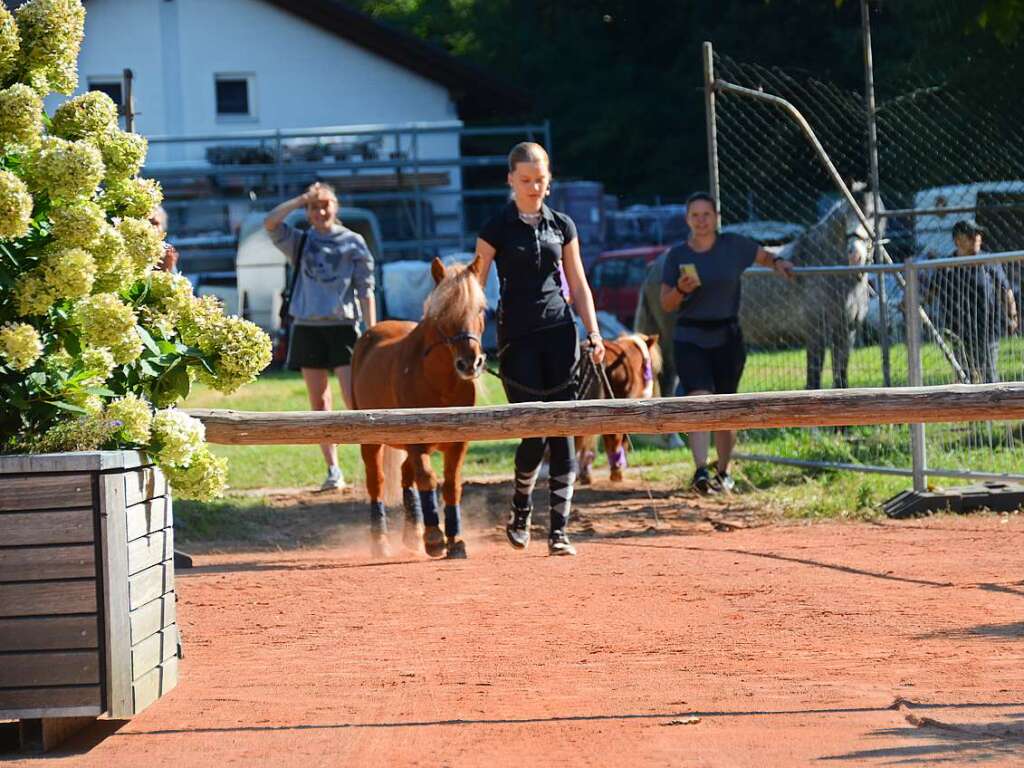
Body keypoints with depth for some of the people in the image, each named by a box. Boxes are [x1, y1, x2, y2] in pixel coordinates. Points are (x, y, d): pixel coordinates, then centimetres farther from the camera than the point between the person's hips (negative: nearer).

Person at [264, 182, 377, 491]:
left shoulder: (353, 243, 4)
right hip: (307, 327, 3)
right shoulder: (301, 242, 9)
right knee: (319, 403, 4)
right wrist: (301, 200, -7)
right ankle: (333, 470, 8)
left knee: (354, 398, -14)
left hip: (342, 326, -3)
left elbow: (365, 291, 2)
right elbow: (270, 223, -7)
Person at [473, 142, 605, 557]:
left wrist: (594, 334, 5)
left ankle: (558, 530, 0)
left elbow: (578, 285, 14)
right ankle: (520, 511, 21)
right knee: (534, 430, -6)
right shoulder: (497, 228, 0)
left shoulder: (562, 225, 10)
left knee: (562, 431, -3)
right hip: (517, 336, -3)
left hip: (559, 332, 3)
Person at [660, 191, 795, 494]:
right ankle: (701, 471, -28)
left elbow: (763, 256, 20)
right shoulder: (676, 255, 2)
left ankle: (723, 472, 23)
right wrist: (680, 290, -18)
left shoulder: (734, 246, 3)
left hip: (727, 337, 1)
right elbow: (666, 304, 2)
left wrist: (777, 262, -1)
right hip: (690, 340, -1)